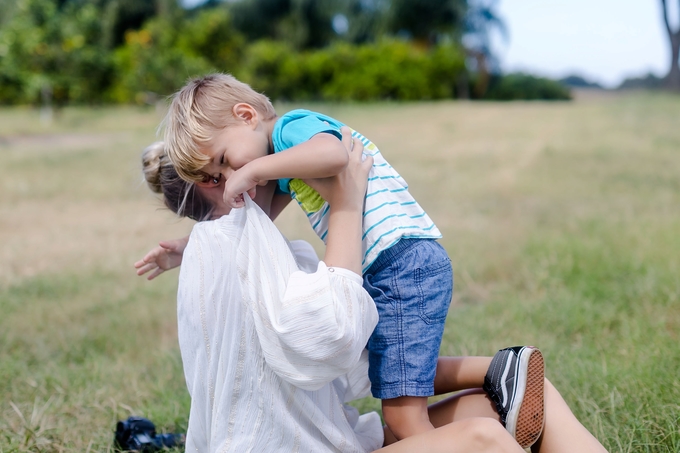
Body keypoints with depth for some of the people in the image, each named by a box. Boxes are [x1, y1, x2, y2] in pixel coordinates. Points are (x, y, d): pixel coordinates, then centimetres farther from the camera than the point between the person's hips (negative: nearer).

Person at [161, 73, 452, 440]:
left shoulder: (294, 126, -9)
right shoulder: (283, 167, 21)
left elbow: (333, 155, -32)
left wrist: (253, 169, -24)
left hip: (406, 262, -11)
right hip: (383, 275, 11)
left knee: (403, 417, -12)